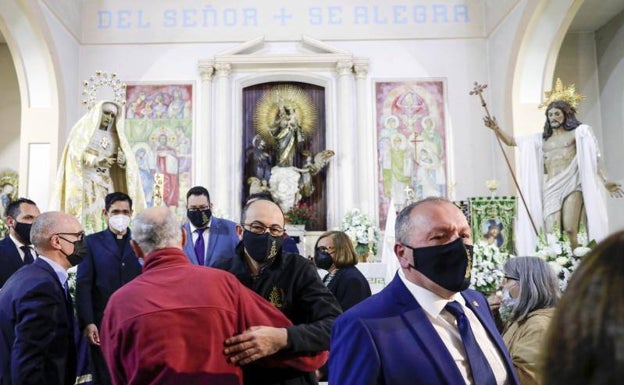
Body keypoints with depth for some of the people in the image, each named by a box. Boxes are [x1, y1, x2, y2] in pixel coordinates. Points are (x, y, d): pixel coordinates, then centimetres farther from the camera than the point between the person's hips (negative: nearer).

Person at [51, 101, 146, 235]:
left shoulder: (115, 136, 16)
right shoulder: (83, 129, 5)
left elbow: (128, 162, 8)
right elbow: (75, 154, -8)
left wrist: (122, 159, -15)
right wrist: (97, 161, -23)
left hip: (106, 185, 4)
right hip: (85, 182, -4)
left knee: (106, 218, -6)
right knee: (86, 216, -13)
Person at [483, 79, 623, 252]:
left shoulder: (578, 132, 12)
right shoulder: (542, 139, 21)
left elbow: (593, 158, 7)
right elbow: (511, 141, 21)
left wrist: (605, 181, -4)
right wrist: (496, 129, 5)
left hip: (572, 185, -3)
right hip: (551, 189, 3)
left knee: (570, 231, -19)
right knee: (551, 234, -9)